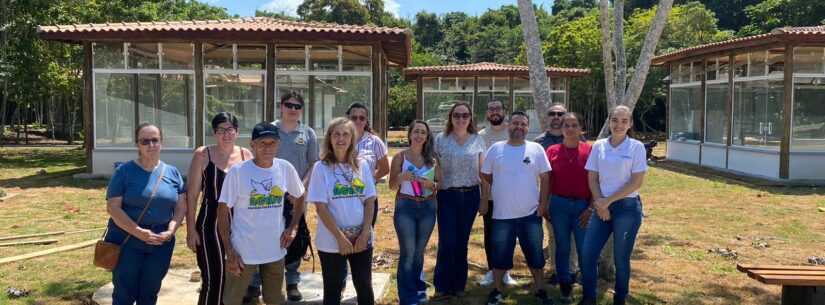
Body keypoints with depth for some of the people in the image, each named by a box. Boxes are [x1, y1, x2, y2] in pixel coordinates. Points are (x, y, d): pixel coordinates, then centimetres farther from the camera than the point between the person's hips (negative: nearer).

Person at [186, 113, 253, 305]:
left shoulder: (246, 155, 4)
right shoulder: (203, 155, -5)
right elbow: (192, 195, -3)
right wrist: (191, 230, -6)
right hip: (211, 225, -3)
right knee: (213, 279, -6)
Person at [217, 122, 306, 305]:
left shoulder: (285, 168, -3)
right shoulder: (237, 171, -13)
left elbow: (300, 197, 14)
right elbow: (223, 211, -9)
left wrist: (292, 228, 3)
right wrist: (229, 251, -12)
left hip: (275, 250, 3)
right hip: (243, 251, -3)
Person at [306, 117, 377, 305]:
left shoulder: (362, 165, 3)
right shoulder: (321, 167, -6)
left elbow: (370, 202, 3)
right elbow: (320, 207, -10)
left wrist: (365, 233, -8)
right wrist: (340, 237, -14)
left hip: (361, 239, 3)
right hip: (332, 241, -3)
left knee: (365, 287, 12)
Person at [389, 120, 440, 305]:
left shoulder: (432, 158, 5)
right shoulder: (400, 157, -2)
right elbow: (392, 185, -1)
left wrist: (430, 184, -12)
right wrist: (401, 177, -21)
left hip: (428, 207, 3)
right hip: (405, 207, -3)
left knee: (419, 251, 15)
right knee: (408, 252, -3)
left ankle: (418, 288, 29)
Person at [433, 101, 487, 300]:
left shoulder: (477, 140, 6)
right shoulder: (441, 140, 2)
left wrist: (485, 196, 6)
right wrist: (432, 194, -2)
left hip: (470, 196, 2)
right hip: (447, 196, -2)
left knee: (462, 242, 8)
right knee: (447, 242, -5)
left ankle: (458, 286, 20)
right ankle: (443, 288, 7)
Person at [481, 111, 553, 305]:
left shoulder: (536, 149, 0)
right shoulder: (496, 149, 0)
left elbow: (545, 178, 1)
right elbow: (485, 175, 8)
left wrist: (543, 204, -3)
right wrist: (503, 190, 7)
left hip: (531, 213, 0)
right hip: (502, 214, 0)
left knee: (535, 254, 10)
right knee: (500, 255, 9)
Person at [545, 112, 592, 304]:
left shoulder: (589, 150, -3)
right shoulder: (552, 151, 2)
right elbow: (547, 181, 6)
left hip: (582, 205, -1)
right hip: (559, 204, 2)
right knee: (562, 248, 10)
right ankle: (565, 289, 22)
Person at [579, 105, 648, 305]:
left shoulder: (636, 147, -6)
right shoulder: (598, 146, 4)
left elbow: (637, 182, -10)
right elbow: (592, 178, 6)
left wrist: (608, 200, -12)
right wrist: (599, 203, -8)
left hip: (627, 208, -3)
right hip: (602, 207, 4)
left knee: (621, 259, 6)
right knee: (587, 254, 1)